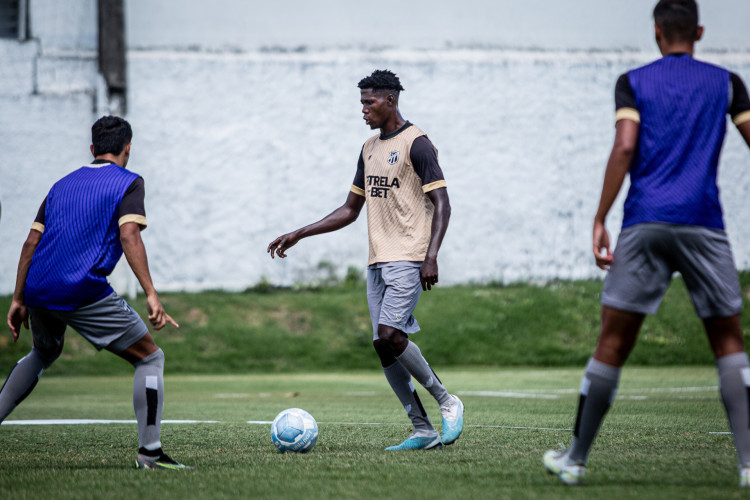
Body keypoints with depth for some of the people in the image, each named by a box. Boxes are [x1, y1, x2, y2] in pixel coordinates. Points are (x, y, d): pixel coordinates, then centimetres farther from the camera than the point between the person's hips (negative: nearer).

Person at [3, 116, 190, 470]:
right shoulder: (128, 183, 4)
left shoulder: (63, 184, 22)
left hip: (38, 291, 7)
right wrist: (151, 294, -18)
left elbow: (31, 243, 18)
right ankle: (149, 452, -4)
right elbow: (129, 235, -13)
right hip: (83, 291, -6)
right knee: (150, 358, 5)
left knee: (43, 355, 35)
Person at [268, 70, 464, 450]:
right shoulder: (369, 149, 18)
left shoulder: (416, 144, -7)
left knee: (390, 335, -20)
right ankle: (423, 431, 5)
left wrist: (431, 257, -23)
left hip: (408, 259, -8)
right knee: (383, 346, 1)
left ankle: (446, 401, -3)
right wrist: (299, 234, 17)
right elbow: (350, 210, 23)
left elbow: (441, 204, -12)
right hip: (377, 261, 8)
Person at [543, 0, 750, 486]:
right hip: (703, 223, 0)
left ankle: (576, 459, 11)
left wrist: (600, 220, -5)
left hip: (644, 223, 0)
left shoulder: (634, 83, 8)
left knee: (613, 342, 5)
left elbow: (624, 148, -5)